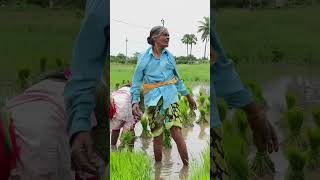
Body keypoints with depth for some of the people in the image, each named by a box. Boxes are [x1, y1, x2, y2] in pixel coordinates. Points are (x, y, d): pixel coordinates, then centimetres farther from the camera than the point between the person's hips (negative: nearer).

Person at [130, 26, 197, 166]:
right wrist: (135, 101, -10)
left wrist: (188, 96, 25)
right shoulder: (144, 58, 0)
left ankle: (188, 167, -6)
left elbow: (177, 78, 20)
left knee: (176, 131, -11)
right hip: (153, 100, -1)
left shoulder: (169, 56, 9)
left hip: (170, 97, 1)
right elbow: (136, 82, 3)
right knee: (157, 137, 3)